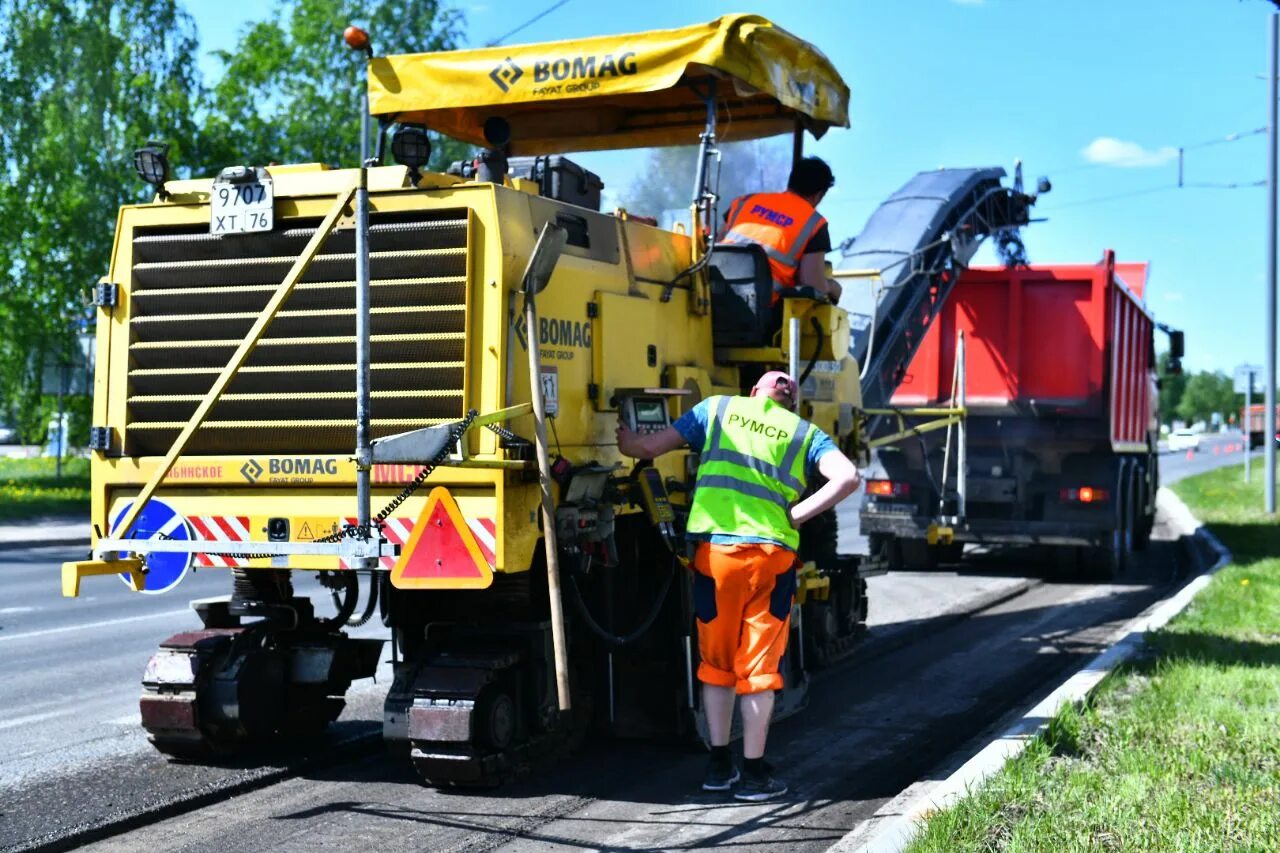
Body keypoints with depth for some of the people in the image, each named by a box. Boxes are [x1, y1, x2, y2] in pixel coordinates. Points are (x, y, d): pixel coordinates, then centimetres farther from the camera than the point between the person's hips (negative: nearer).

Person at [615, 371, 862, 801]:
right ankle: (754, 773, 11)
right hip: (771, 553, -1)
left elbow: (649, 447, 11)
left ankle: (719, 764, 22)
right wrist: (796, 515, 0)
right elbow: (847, 477, -3)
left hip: (715, 550, 1)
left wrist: (623, 440, 29)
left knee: (716, 661, 16)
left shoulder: (717, 409, 15)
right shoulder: (805, 433, 14)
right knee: (759, 666, 8)